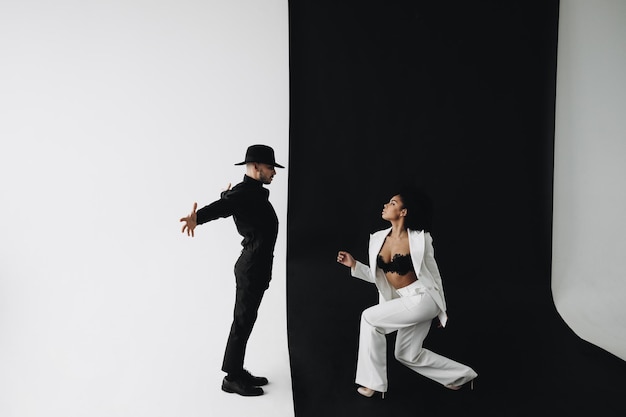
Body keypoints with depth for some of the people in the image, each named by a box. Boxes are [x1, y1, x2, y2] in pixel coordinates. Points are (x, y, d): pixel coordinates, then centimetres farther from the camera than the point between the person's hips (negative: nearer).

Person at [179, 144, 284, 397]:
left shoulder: (254, 192, 12)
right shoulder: (243, 192, -18)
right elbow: (220, 207, -39)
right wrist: (196, 217, -57)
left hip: (257, 266, 10)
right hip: (252, 268, -10)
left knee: (246, 321, 16)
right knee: (242, 322, -1)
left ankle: (238, 371, 27)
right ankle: (232, 378, 11)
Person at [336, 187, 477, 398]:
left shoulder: (419, 239, -14)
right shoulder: (378, 238, 2)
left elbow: (433, 274, -4)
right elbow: (378, 276, 10)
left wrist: (442, 310, 3)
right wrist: (354, 264, -3)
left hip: (422, 298, -8)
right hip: (406, 301, 8)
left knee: (370, 317, -13)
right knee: (408, 355, 15)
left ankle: (373, 382, 0)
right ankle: (461, 374, 34)